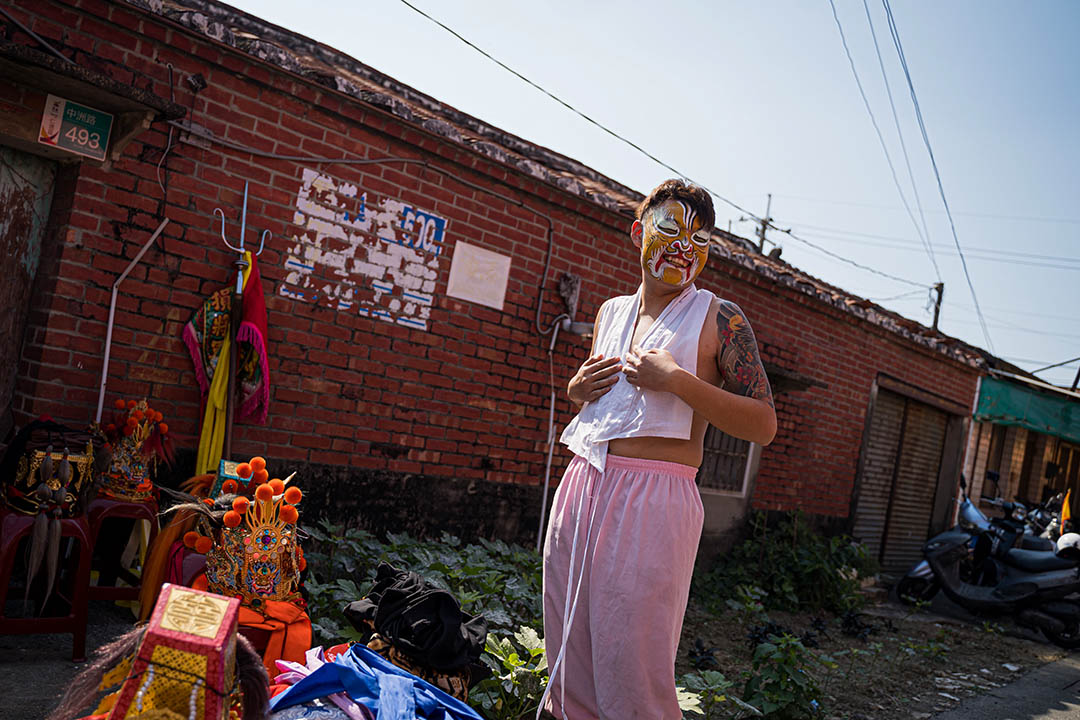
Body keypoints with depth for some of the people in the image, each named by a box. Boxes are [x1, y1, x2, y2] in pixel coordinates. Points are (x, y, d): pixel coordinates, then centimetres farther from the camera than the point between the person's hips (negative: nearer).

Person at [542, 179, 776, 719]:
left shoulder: (718, 318, 0)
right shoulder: (611, 312, 16)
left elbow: (764, 426, -7)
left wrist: (677, 380, -15)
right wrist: (578, 389, 7)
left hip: (654, 498, -5)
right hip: (581, 487, 6)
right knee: (570, 671, 13)